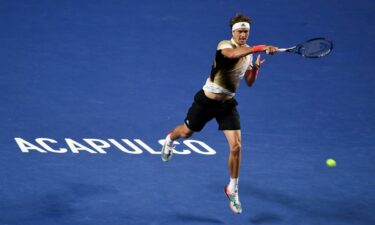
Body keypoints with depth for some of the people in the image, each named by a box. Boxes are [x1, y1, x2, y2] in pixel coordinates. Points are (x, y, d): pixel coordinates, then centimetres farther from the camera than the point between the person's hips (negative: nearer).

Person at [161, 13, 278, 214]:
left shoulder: (249, 52, 2)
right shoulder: (224, 45, -21)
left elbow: (249, 82, 10)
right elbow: (232, 54, -48)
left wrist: (256, 69, -10)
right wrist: (261, 48, -55)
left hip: (227, 104, 4)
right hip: (207, 100, -4)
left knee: (236, 146, -10)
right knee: (186, 132, 19)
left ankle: (232, 190, 8)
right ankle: (170, 139, 59)